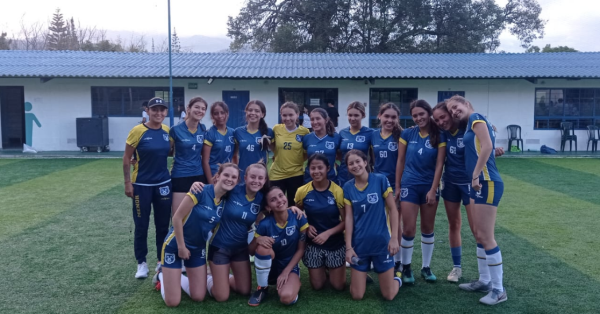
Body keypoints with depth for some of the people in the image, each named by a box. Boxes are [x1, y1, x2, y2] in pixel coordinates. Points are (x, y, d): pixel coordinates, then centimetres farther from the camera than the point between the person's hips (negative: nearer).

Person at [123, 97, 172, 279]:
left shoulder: (168, 131, 0)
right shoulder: (138, 131, -12)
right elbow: (127, 158, -7)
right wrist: (127, 182, -9)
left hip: (164, 184, 4)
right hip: (141, 185, -4)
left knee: (163, 225, 11)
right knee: (141, 226, 7)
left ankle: (162, 261, 27)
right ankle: (142, 263, 23)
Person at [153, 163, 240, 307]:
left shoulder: (226, 201, -3)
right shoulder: (201, 191, -22)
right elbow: (177, 218, -20)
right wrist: (181, 246, -15)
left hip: (198, 248, 6)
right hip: (175, 245, -6)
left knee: (199, 297, 7)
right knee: (172, 302, -2)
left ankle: (177, 277, 32)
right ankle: (162, 275, 27)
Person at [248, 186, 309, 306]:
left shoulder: (298, 218, -16)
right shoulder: (265, 224, -17)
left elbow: (301, 249, -8)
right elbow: (251, 251, -7)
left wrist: (286, 271, -14)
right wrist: (258, 239, -29)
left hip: (290, 266, -1)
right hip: (270, 267, 1)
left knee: (286, 297, -31)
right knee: (263, 247, -33)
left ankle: (293, 282, 8)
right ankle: (262, 288, -8)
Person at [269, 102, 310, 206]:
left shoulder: (304, 131, -7)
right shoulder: (276, 129, -3)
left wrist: (299, 159, -5)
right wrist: (278, 156, 1)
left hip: (296, 174, -1)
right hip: (277, 173, 1)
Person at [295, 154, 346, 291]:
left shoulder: (338, 191, -13)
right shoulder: (302, 191, -8)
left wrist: (328, 233, -23)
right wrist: (306, 226, -13)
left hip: (335, 243, -1)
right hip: (313, 244, 1)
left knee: (338, 286, 6)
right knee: (317, 286, 8)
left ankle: (332, 269, 37)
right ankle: (322, 269, 39)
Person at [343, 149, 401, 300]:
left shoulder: (380, 180, -8)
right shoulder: (348, 187, -1)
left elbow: (393, 209, -5)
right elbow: (349, 218, -1)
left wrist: (394, 238, -11)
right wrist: (348, 247, -6)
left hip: (381, 242, -2)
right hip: (359, 245, 2)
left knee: (388, 295, 4)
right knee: (357, 296, 5)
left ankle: (396, 279, 37)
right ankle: (361, 274, 37)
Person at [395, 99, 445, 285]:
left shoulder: (439, 136, -5)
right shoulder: (407, 134, -2)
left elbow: (439, 164, -7)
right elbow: (400, 161, 2)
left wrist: (433, 189, -12)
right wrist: (397, 186, 1)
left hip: (429, 186, 0)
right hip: (409, 185, 0)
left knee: (428, 228, 10)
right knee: (408, 229, -2)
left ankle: (426, 267, 23)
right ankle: (406, 268, 14)